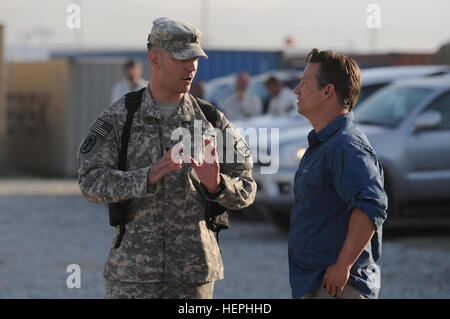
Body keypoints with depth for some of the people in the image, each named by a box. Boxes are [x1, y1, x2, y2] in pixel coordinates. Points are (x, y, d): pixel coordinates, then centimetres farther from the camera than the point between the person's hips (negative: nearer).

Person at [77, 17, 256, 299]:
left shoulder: (211, 122, 2)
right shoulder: (117, 120, -3)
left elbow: (244, 192, 1)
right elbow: (92, 183, -14)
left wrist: (215, 183, -24)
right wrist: (148, 176, -31)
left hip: (194, 269, 2)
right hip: (134, 270, -1)